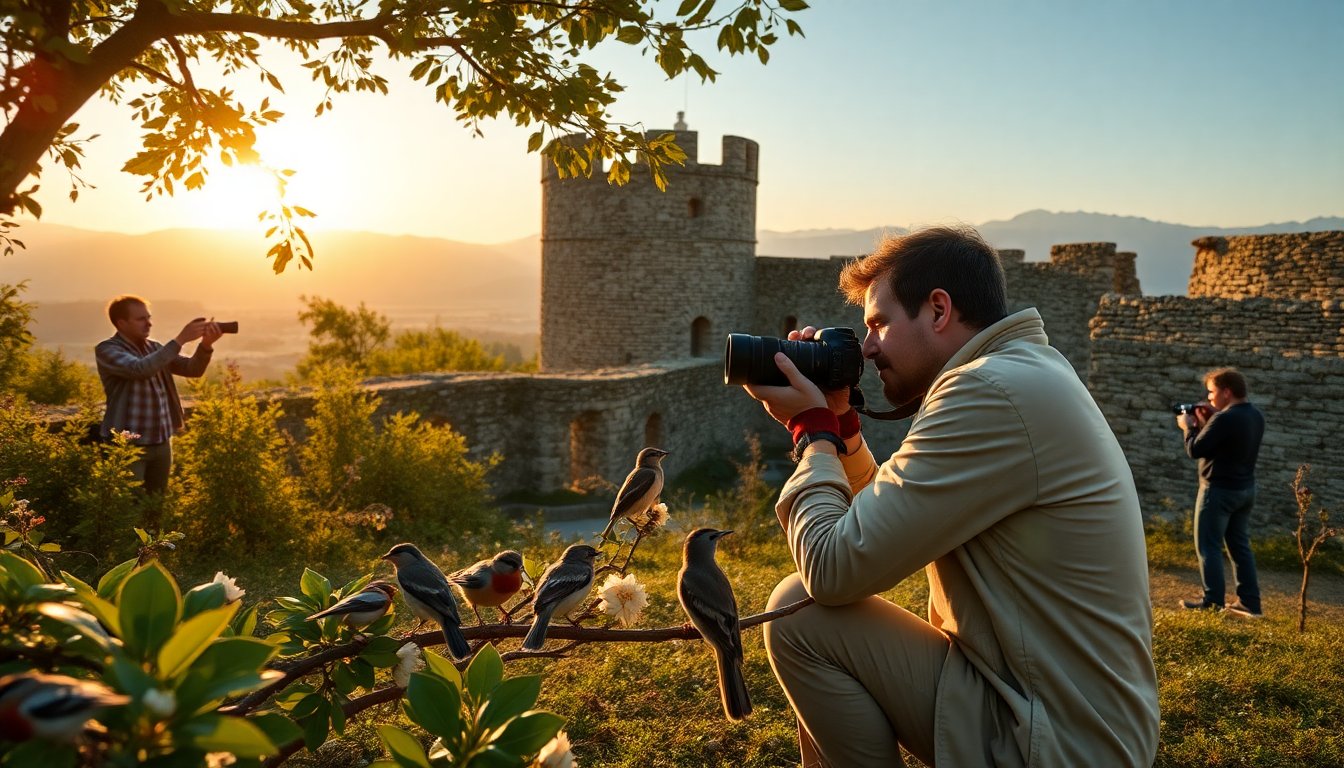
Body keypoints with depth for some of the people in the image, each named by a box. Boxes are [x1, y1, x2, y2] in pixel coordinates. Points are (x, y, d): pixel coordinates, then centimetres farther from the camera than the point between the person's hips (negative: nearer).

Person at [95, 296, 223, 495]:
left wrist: (206, 345, -17)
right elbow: (141, 369, -27)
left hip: (162, 442, 6)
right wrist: (180, 340, -28)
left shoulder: (154, 348, 10)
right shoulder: (107, 350, -9)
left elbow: (193, 369, 2)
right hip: (128, 445, -6)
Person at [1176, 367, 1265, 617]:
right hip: (1245, 489, 9)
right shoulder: (1256, 416, 7)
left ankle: (1212, 602, 4)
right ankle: (1250, 603, 15)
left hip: (1219, 490, -9)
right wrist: (1206, 423, 9)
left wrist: (1189, 427, -3)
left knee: (1208, 546, 1)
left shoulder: (1224, 418, -22)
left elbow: (1195, 450, -19)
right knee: (1240, 546, 13)